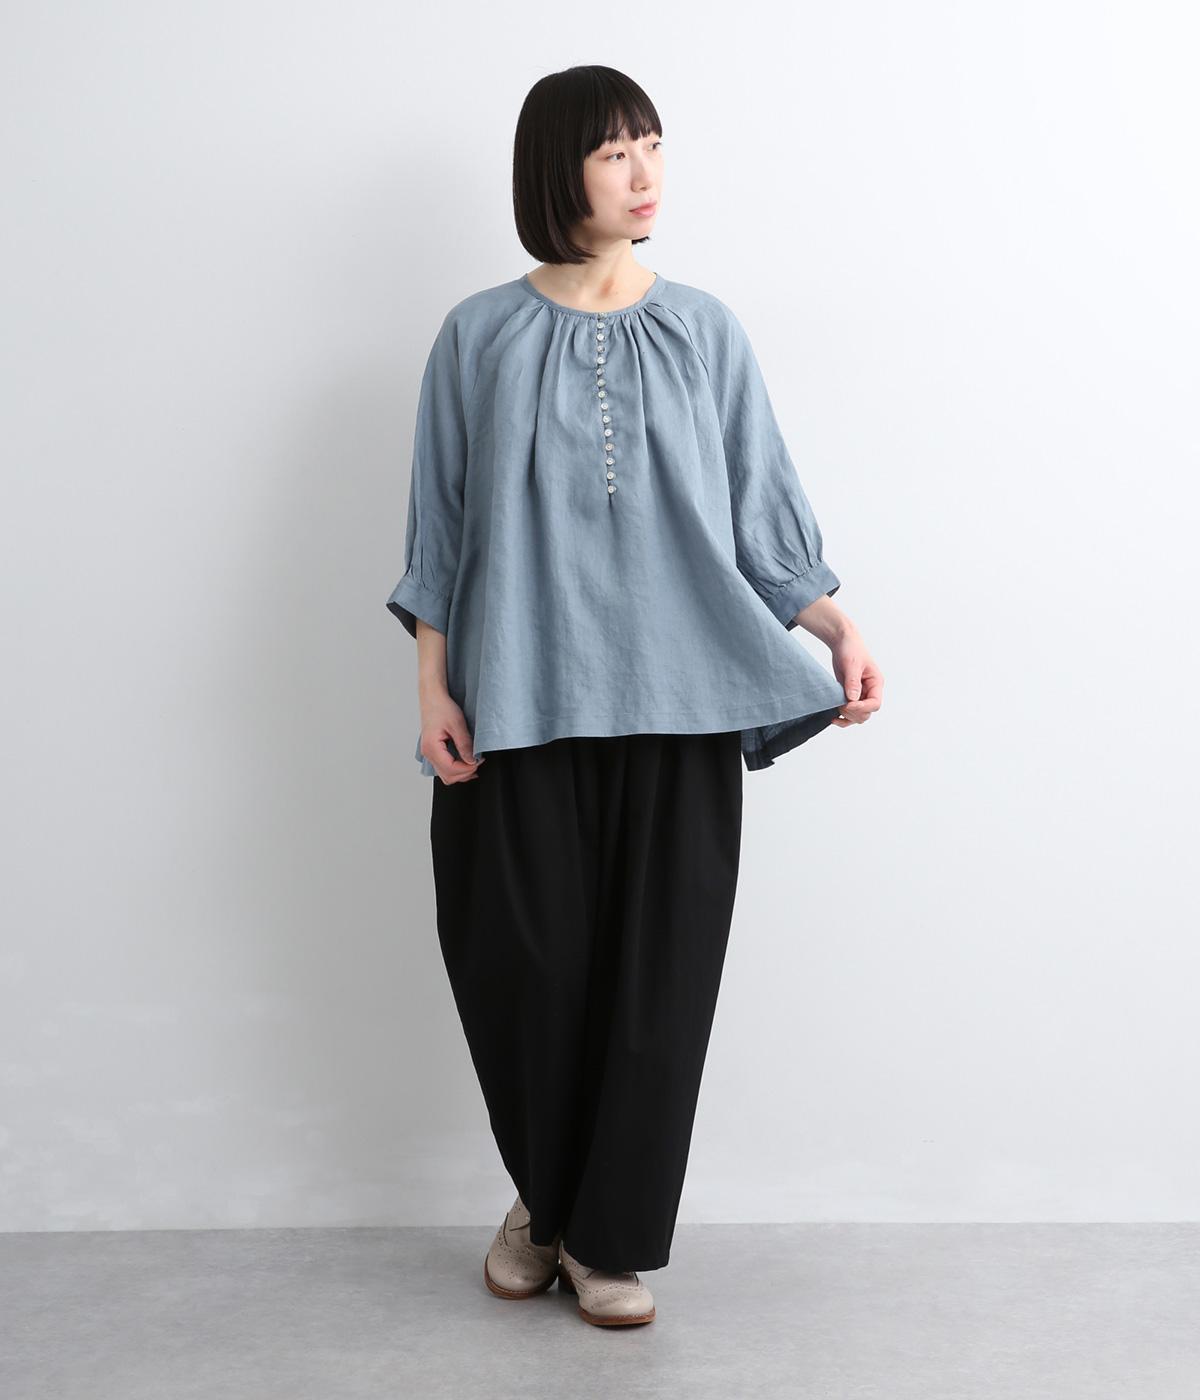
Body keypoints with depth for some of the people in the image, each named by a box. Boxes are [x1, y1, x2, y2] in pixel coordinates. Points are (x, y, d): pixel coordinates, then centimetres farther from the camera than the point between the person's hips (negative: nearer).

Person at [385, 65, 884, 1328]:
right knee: (523, 959, 2)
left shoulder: (705, 333, 7)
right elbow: (443, 525, 5)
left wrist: (839, 630, -6)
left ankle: (611, 1236, 18)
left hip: (674, 703, 1)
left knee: (656, 966, 1)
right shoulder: (481, 337, 4)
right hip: (519, 702, -1)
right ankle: (542, 1200, 28)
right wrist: (433, 688, -2)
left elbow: (758, 510, 7)